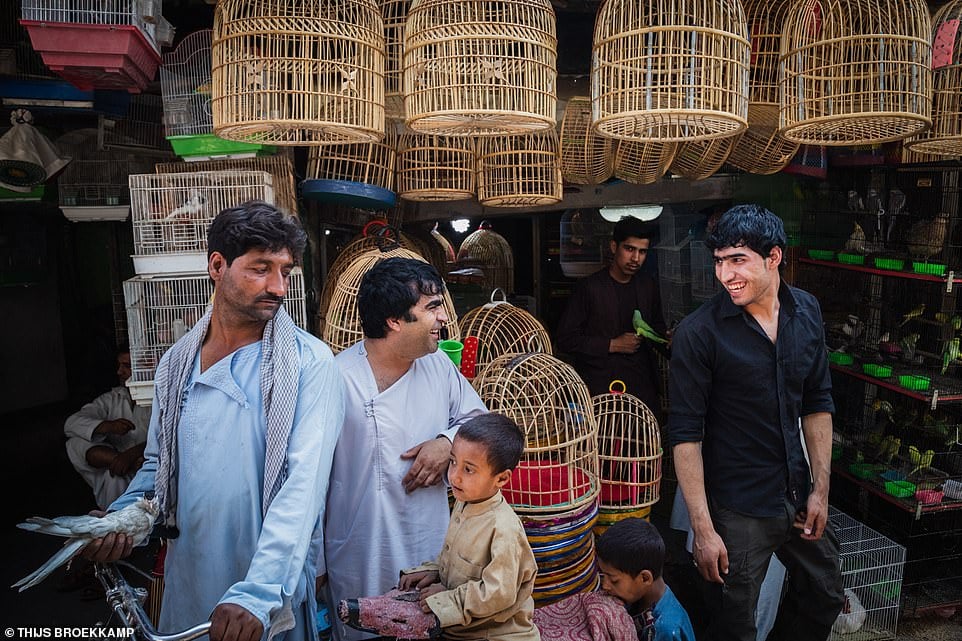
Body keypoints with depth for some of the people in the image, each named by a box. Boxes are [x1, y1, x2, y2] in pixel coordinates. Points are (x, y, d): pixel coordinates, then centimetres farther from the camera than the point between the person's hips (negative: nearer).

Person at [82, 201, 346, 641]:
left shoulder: (309, 363, -14)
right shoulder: (176, 363, 2)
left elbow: (303, 482, -22)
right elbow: (159, 467, 12)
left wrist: (259, 592, -30)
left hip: (272, 593, -4)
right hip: (186, 588, 5)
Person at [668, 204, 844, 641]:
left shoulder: (806, 311, -1)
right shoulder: (699, 333, -18)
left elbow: (817, 403, 8)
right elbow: (685, 433, -16)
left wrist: (820, 489, 6)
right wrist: (703, 529, -17)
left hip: (798, 495, 6)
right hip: (737, 510, -5)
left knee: (823, 598, 24)